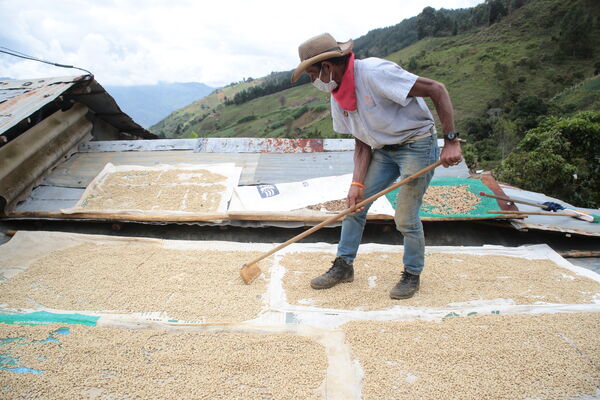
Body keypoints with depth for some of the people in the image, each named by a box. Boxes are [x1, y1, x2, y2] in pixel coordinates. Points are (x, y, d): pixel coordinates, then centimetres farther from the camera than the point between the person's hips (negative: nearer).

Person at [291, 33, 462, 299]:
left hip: (417, 144, -7)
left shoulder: (374, 72, -25)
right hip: (383, 149, 8)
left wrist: (451, 142, -25)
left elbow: (437, 90, -23)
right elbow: (362, 143, 4)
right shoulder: (337, 96, 0)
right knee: (354, 205, 4)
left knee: (405, 218, -6)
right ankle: (343, 266, 20)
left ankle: (412, 275, 18)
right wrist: (358, 182, -9)